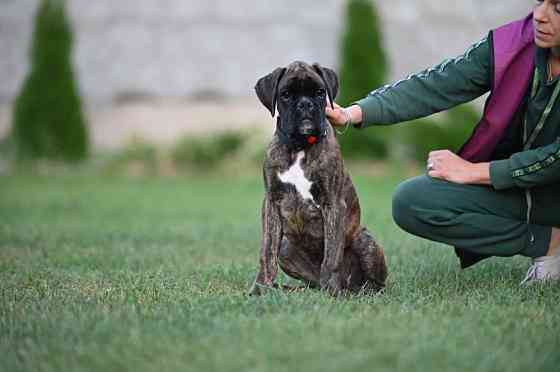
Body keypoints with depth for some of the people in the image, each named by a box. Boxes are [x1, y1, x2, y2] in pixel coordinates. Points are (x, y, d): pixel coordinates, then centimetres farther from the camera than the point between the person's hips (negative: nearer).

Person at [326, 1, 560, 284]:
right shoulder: (507, 47, -11)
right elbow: (433, 86, -17)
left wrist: (473, 171, -21)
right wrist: (354, 113, -30)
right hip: (509, 186, 5)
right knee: (410, 202, -16)